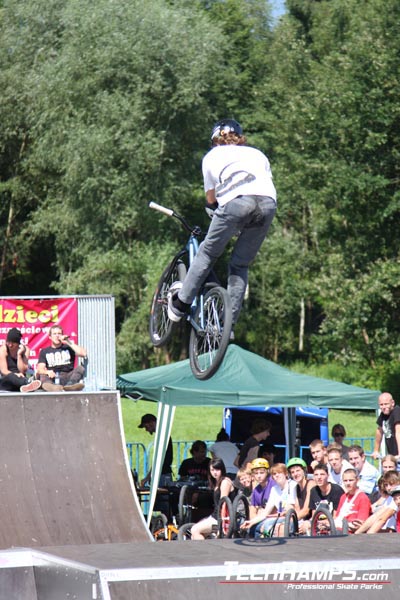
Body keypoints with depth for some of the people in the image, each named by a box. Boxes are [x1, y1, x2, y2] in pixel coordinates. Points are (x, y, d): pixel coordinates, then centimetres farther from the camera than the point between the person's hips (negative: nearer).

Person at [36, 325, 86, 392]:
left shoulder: (68, 348, 19)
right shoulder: (44, 351, 19)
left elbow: (83, 354, 1)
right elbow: (40, 368, 3)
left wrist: (69, 343, 1)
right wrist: (47, 372, -21)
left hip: (67, 378, 0)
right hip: (52, 379, 0)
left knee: (80, 368, -25)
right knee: (40, 374, -28)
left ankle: (70, 385, -60)